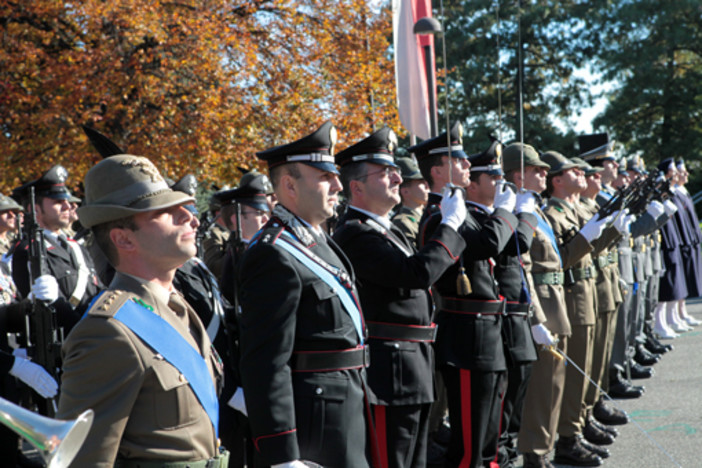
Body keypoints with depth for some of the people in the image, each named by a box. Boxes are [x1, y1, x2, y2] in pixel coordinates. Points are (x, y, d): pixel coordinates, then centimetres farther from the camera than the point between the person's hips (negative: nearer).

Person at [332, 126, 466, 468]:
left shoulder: (388, 230, 16)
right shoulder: (354, 234, -17)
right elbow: (418, 272, -27)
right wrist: (451, 223, -16)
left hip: (414, 373, 10)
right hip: (388, 375, -10)